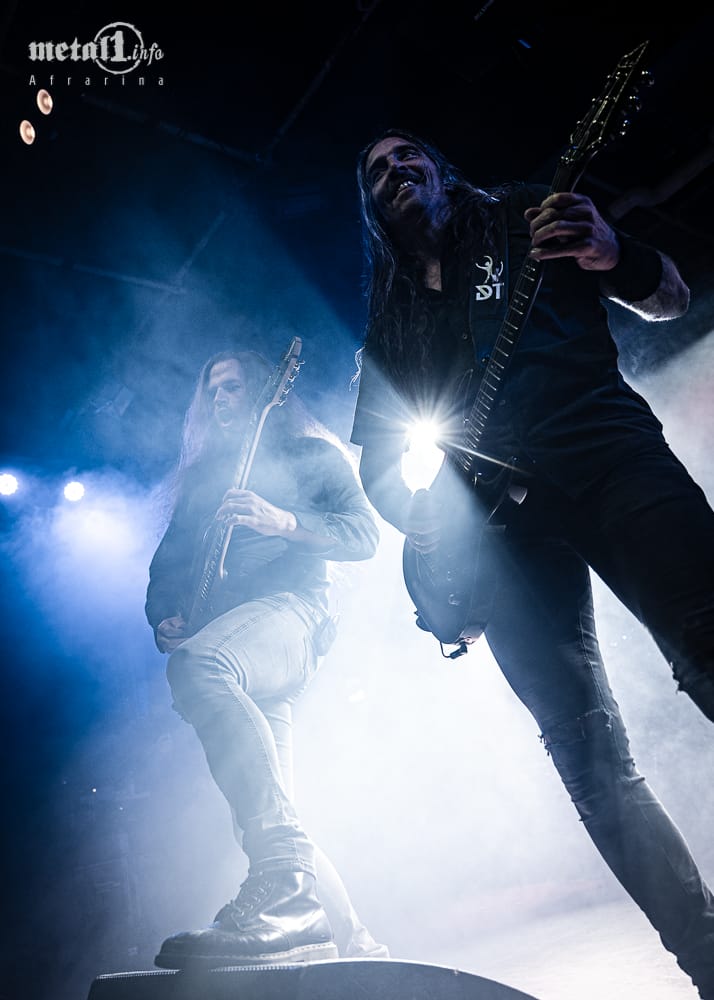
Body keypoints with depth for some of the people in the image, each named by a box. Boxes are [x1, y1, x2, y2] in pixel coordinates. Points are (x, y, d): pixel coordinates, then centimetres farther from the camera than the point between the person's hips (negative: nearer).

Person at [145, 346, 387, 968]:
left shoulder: (311, 453, 16)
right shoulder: (200, 476, 31)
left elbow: (365, 534, 3)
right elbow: (166, 565, 26)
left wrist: (282, 522, -13)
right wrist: (163, 618, 5)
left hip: (289, 605, -6)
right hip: (227, 647, 7)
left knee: (195, 666, -39)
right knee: (260, 815, -3)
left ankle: (287, 891, -46)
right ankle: (355, 943, 8)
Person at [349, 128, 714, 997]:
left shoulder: (525, 219, 22)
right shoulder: (389, 325, 27)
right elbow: (377, 463, 23)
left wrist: (615, 257, -7)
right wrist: (425, 525, 3)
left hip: (602, 451, -1)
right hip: (492, 520, 2)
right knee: (588, 754, -8)